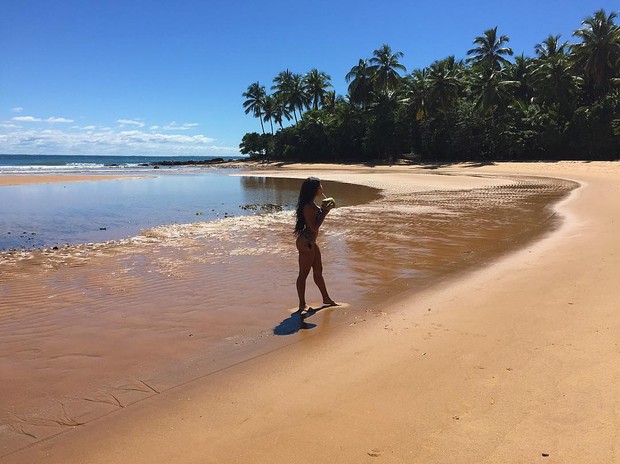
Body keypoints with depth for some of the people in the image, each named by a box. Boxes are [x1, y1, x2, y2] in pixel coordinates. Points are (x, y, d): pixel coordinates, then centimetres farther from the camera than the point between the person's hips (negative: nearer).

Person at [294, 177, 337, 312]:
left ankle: (326, 299, 34)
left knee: (318, 271, 20)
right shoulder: (308, 207, -22)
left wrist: (323, 210, 7)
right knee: (303, 274, 0)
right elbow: (314, 227, -23)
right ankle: (302, 304, 11)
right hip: (305, 243, -11)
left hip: (311, 242, 11)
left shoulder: (312, 204, 10)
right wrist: (325, 212, -18)